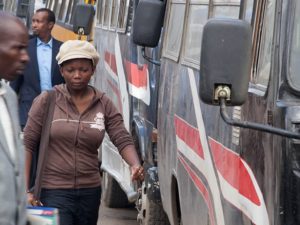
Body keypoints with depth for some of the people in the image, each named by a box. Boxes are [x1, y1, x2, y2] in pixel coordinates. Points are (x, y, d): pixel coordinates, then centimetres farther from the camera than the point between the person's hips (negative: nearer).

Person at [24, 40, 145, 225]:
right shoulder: (47, 100, -3)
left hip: (90, 191, 4)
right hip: (54, 191, -4)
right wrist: (26, 189, -10)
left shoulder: (104, 105, 5)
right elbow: (28, 144, -2)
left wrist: (135, 165, -24)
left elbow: (123, 140, -2)